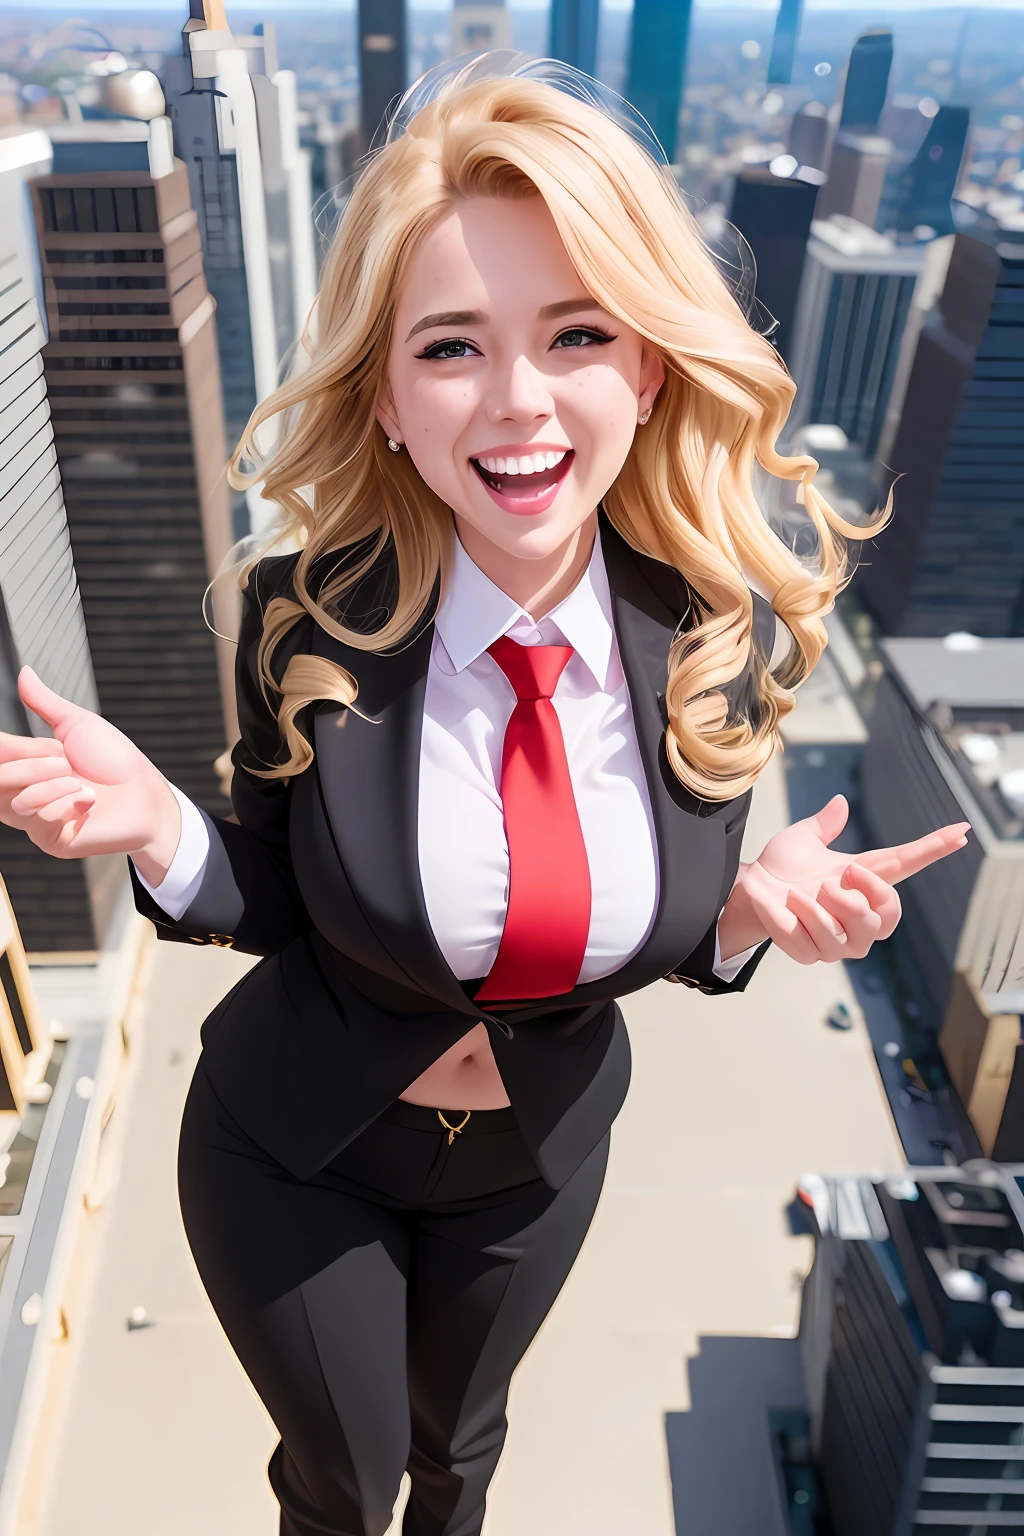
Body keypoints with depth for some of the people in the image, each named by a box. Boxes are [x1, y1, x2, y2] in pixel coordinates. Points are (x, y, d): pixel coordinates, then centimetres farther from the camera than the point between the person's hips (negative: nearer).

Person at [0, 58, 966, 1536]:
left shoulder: (721, 639, -20)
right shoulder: (309, 625, -25)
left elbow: (665, 936, -7)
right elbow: (279, 906, -11)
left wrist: (758, 900, -28)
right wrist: (161, 828, -30)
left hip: (537, 1161, 2)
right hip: (293, 1159, -1)